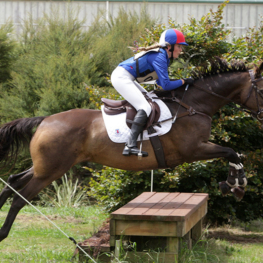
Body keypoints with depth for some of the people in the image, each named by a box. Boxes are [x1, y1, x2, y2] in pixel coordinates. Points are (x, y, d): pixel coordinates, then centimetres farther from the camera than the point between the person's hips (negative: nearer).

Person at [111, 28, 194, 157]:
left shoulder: (164, 56, 12)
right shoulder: (159, 57, -18)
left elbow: (161, 81, 20)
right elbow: (166, 85, -20)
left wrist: (180, 81, 9)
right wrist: (183, 81, -8)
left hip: (125, 78, 11)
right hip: (121, 78, -11)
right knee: (145, 108, -18)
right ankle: (130, 145, -29)